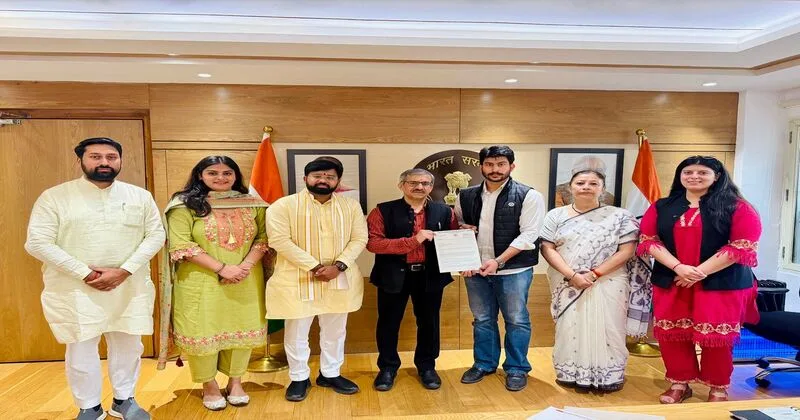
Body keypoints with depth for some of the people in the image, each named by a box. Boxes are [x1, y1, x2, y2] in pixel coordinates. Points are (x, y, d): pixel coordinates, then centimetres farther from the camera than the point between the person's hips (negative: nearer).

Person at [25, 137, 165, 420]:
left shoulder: (140, 196, 3)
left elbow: (156, 235, 0)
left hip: (130, 286, 2)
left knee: (128, 345, 12)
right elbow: (37, 242, -8)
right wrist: (85, 273, -14)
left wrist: (123, 271, -13)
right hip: (74, 289, -2)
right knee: (81, 349, 7)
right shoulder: (54, 197, -4)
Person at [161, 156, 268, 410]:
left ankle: (235, 382, 30)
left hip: (247, 282, 3)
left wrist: (247, 265, -14)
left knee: (242, 330, 10)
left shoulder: (252, 205, 5)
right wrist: (222, 268, -19)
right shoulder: (185, 205, -6)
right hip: (201, 282, -3)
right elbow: (180, 245, -14)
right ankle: (209, 386, 27)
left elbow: (264, 236, 4)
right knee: (203, 332, 5)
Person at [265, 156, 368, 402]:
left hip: (340, 280, 3)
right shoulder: (283, 206, -7)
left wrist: (338, 266, -15)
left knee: (335, 331, 15)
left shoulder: (351, 206, 3)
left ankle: (330, 374, 34)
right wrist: (315, 267, -19)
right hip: (297, 280, -3)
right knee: (297, 332, 8)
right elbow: (280, 240, -15)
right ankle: (299, 378, 27)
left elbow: (359, 239, 0)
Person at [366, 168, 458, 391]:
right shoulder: (383, 211, -6)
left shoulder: (444, 212, 3)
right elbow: (373, 243, -16)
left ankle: (427, 366, 33)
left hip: (430, 276, 2)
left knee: (429, 323, 14)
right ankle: (388, 367, 30)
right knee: (389, 323, 10)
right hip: (394, 276, -1)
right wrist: (413, 240, -22)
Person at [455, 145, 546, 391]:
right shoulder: (466, 197, 5)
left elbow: (528, 235, -12)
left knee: (516, 320, 7)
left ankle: (516, 369, 24)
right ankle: (484, 364, 31)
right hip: (475, 269, 4)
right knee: (482, 320, 15)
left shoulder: (528, 196, -7)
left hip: (513, 269, -3)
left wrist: (498, 261, -19)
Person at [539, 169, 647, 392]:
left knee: (605, 328, 2)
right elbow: (547, 248, -2)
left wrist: (595, 274, -14)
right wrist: (572, 275, -15)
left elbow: (626, 251, -5)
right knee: (569, 328, 5)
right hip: (567, 283, 1)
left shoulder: (620, 216, 1)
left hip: (608, 283, -1)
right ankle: (570, 373, 19)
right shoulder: (556, 216, 4)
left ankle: (607, 376, 17)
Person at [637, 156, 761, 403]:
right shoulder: (661, 207, 6)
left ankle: (718, 389, 23)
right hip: (670, 282, 3)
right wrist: (679, 267, -16)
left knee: (715, 337, 2)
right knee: (672, 335, 7)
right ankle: (679, 384, 24)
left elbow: (743, 246, -9)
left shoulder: (737, 208, -2)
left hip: (720, 284, -2)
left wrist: (700, 272, -15)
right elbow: (649, 240, 0)